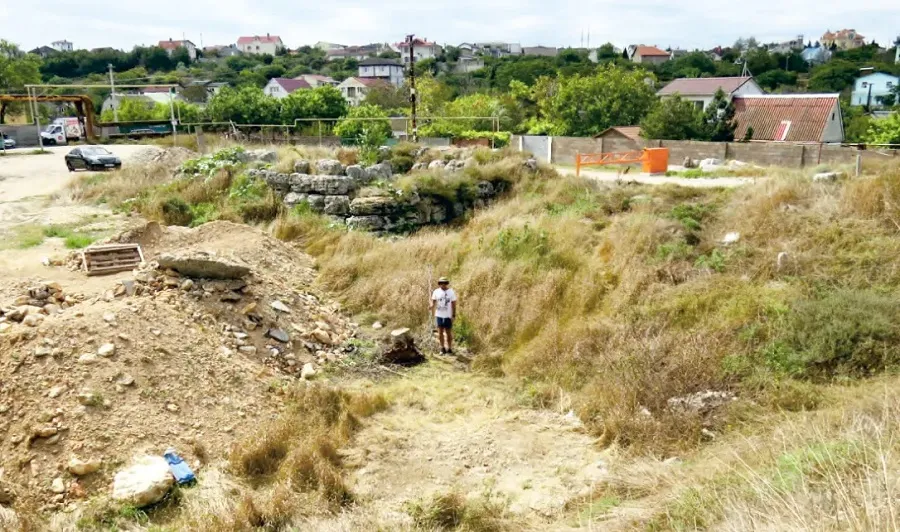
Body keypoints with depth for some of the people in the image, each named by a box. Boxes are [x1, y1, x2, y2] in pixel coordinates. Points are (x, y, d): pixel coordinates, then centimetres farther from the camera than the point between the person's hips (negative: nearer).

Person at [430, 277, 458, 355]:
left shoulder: (451, 292, -2)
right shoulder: (436, 292, 1)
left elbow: (454, 304, -1)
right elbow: (433, 303, 3)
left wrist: (454, 315, -5)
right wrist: (432, 313, -13)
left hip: (448, 315, -2)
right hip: (439, 315, 2)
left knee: (448, 332, 5)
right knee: (440, 332, 6)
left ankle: (449, 349, 15)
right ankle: (442, 348, 16)